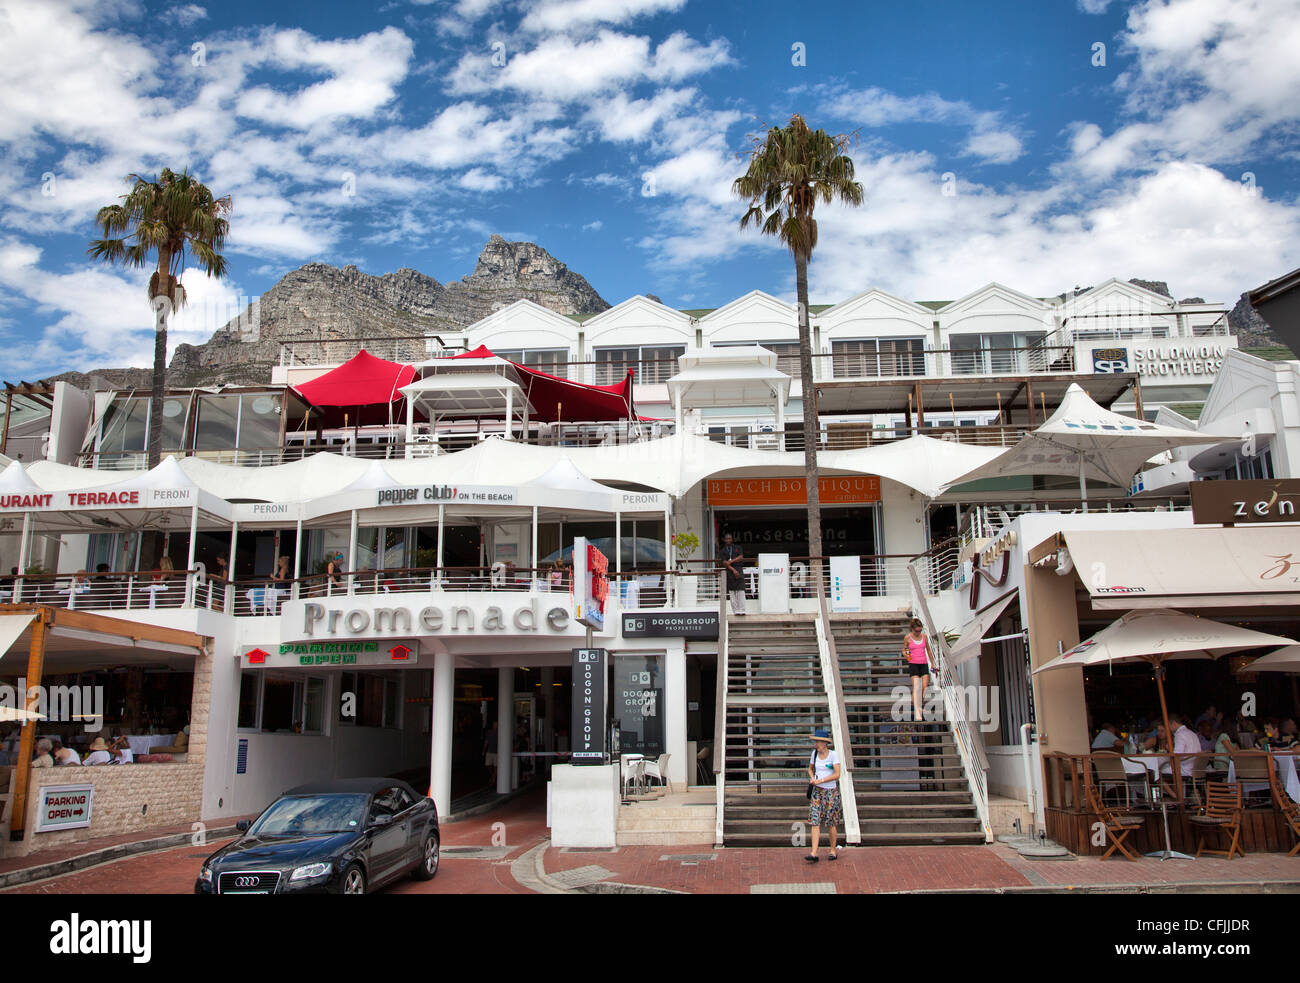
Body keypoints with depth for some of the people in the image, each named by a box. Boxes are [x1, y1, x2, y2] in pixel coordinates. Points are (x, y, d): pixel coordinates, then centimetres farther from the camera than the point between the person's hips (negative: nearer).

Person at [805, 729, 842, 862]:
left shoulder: (833, 755, -10)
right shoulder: (815, 753, 4)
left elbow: (837, 775, -16)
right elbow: (810, 768, 19)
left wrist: (820, 780, -17)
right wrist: (812, 778, -2)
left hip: (831, 791, -4)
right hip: (817, 791, 4)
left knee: (831, 823, 5)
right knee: (815, 822, -6)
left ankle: (833, 851, 22)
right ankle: (814, 854, -11)